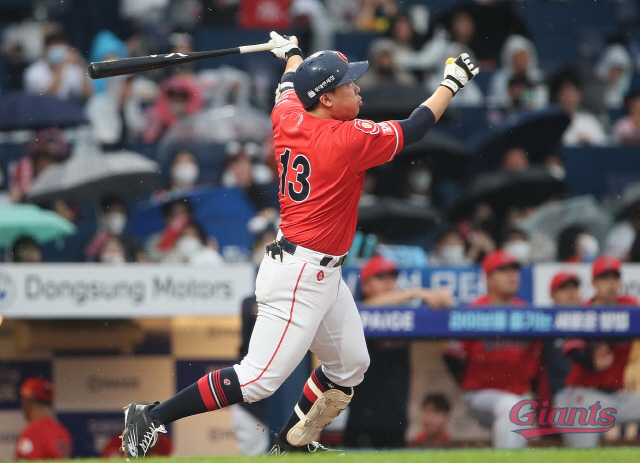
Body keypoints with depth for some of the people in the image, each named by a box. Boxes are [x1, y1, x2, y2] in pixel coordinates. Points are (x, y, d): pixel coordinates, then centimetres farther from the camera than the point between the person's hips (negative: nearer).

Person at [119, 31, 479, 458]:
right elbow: (413, 129, -8)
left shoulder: (289, 118, 3)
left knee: (350, 367, 18)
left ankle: (291, 443, 29)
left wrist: (292, 55, 47)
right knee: (259, 379, -11)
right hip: (298, 276, -10)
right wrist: (451, 85, 5)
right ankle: (152, 418, -8)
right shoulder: (350, 139, -19)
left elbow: (290, 88, 27)